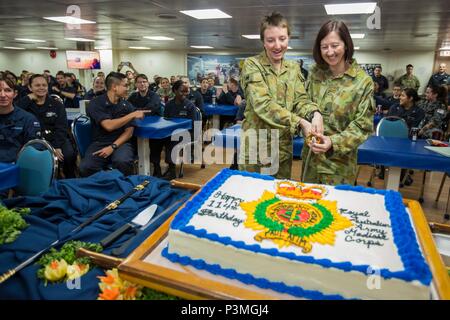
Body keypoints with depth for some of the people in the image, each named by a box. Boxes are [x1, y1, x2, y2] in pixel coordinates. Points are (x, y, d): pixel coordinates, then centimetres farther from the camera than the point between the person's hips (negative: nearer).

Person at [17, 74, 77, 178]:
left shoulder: (57, 105, 10)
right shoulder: (26, 104, 11)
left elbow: (61, 128, -2)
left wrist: (57, 147, -17)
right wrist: (28, 98, -8)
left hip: (55, 140, 0)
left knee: (69, 155, -28)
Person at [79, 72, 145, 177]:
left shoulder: (127, 105, 5)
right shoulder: (96, 103, -4)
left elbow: (129, 132, -1)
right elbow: (109, 126, -19)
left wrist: (113, 147, -15)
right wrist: (132, 115, -14)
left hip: (121, 142, 1)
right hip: (99, 143, -1)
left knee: (123, 162, -33)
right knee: (85, 168, -28)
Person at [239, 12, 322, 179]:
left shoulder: (294, 67, 8)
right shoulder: (252, 64, -10)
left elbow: (300, 99, 1)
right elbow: (262, 104, -22)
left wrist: (314, 113, -22)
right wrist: (300, 121, -27)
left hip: (283, 145, 5)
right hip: (255, 145, -4)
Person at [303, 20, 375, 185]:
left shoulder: (363, 81, -11)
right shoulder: (315, 73, 1)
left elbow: (362, 126, -11)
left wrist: (334, 142, -27)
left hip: (339, 163, -3)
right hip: (311, 158, 4)